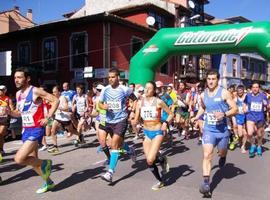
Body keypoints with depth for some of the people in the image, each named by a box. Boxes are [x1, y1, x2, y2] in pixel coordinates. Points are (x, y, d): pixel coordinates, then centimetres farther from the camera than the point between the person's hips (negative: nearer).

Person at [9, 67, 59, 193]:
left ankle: (45, 163, 6)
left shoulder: (36, 91, -14)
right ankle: (48, 182, 33)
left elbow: (55, 100, -14)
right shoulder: (18, 94, 9)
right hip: (25, 130, 8)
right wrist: (8, 112, -1)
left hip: (36, 130, -8)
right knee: (32, 160, 15)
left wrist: (48, 118, -17)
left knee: (19, 159, -18)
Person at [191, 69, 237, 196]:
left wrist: (224, 114, -26)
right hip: (208, 129, 2)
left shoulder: (224, 93, -10)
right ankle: (206, 183, -11)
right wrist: (196, 117, 8)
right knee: (207, 155, -12)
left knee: (222, 153, 20)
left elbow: (235, 109, -8)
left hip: (222, 130, -1)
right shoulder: (203, 95, 3)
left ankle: (222, 157, 58)